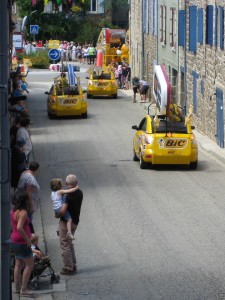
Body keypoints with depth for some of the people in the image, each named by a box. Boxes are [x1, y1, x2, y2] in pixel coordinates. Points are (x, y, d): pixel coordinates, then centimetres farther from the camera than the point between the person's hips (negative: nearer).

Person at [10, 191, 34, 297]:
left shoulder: (13, 211, 7)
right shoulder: (23, 212, -21)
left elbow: (11, 226, 15)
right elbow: (19, 228, -31)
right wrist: (27, 239, -22)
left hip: (14, 241, 9)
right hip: (22, 242, -9)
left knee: (18, 264, 17)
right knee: (29, 264, -1)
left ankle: (17, 287, 22)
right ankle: (23, 289, -1)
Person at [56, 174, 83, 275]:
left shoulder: (69, 195, -24)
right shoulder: (79, 193, 4)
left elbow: (62, 211, -30)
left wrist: (57, 215, -11)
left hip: (66, 222, -9)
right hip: (75, 221, 9)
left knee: (65, 245, 1)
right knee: (69, 244, 22)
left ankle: (69, 268, 4)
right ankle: (73, 266, 26)